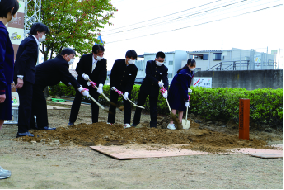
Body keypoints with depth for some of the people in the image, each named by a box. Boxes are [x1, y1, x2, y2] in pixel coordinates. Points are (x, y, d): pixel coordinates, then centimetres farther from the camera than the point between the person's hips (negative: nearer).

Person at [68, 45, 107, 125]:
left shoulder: (103, 61, -16)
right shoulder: (85, 58, -18)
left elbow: (103, 75, -20)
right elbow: (78, 69, -9)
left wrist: (100, 85, -35)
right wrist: (83, 74, -30)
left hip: (94, 83, 1)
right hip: (82, 82, -1)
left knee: (94, 102, -3)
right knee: (77, 100, 1)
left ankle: (95, 122, 5)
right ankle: (71, 121, 9)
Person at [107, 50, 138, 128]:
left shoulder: (134, 68, -16)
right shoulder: (118, 62, -14)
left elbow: (131, 81, -16)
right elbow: (112, 74, -6)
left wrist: (127, 92, -26)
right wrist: (112, 86, -11)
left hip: (126, 87, -1)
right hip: (115, 86, 1)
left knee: (127, 103, -11)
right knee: (112, 103, 6)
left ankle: (127, 123, -10)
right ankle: (110, 122, 19)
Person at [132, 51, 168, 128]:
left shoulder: (164, 68, -6)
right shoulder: (149, 63, -8)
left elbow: (165, 80, -14)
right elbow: (148, 75, -16)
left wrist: (165, 90, -31)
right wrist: (157, 82, -25)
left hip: (154, 89, 0)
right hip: (145, 87, 0)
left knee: (153, 107, -1)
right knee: (139, 105, 9)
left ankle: (153, 124, 6)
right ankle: (135, 122, 22)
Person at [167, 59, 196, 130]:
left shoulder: (191, 72, 1)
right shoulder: (183, 73, -26)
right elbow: (184, 87, -26)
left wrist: (188, 88, -2)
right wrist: (186, 99, -24)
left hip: (181, 91, 8)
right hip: (175, 90, -8)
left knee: (182, 107, 4)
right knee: (175, 107, -12)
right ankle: (171, 124, -11)